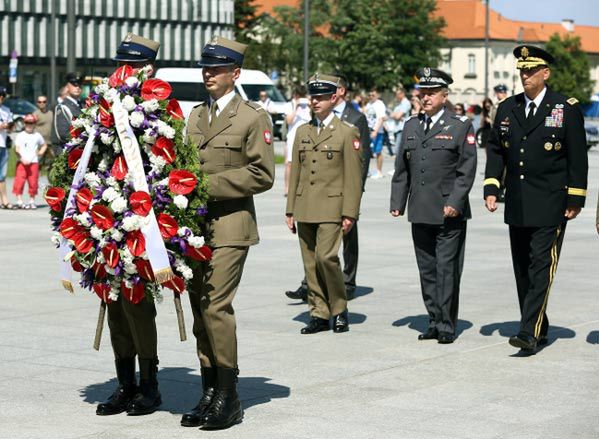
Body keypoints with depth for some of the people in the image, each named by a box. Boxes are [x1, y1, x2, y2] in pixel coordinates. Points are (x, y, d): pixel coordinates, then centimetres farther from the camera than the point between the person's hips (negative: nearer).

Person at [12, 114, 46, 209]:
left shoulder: (37, 136, 10)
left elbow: (44, 145, 26)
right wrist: (22, 159, -16)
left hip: (33, 162, 2)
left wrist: (41, 152, 7)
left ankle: (32, 201, 12)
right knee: (19, 181, -7)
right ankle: (19, 201, -4)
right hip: (21, 162, -2)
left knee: (33, 183, 2)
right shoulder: (20, 135, 2)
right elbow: (17, 149, -4)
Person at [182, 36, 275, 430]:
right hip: (196, 225, 7)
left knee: (216, 306, -13)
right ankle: (209, 393, 15)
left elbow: (262, 174, -10)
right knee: (200, 308, 7)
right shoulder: (196, 115, 17)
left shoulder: (253, 118, -3)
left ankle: (229, 397, -5)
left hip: (230, 227, -6)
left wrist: (211, 185, -14)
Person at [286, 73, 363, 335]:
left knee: (326, 257, -15)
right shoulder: (302, 132, 14)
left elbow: (353, 176, -4)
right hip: (305, 209, 5)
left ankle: (339, 310, 2)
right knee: (310, 262, 5)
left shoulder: (347, 133, 0)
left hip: (331, 208, -5)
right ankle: (319, 314, 13)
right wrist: (290, 210, 12)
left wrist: (350, 213, -10)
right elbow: (295, 173, 16)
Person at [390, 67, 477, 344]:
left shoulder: (461, 127, 0)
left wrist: (454, 202, -15)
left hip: (450, 213, -5)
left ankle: (446, 326, 1)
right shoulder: (411, 127, 15)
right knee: (427, 270, 8)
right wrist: (397, 202, 8)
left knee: (447, 269, -4)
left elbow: (467, 170, -6)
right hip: (420, 213, 5)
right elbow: (401, 169, 16)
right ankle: (434, 322, 15)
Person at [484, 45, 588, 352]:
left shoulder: (567, 110, -4)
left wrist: (575, 200, -6)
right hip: (517, 206, 5)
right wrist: (491, 189, 2)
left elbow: (577, 158, -4)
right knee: (522, 270, 10)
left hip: (550, 207, -5)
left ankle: (529, 333, -14)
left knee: (541, 267, -11)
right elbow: (495, 151, 12)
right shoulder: (507, 108, 10)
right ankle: (540, 329, 21)